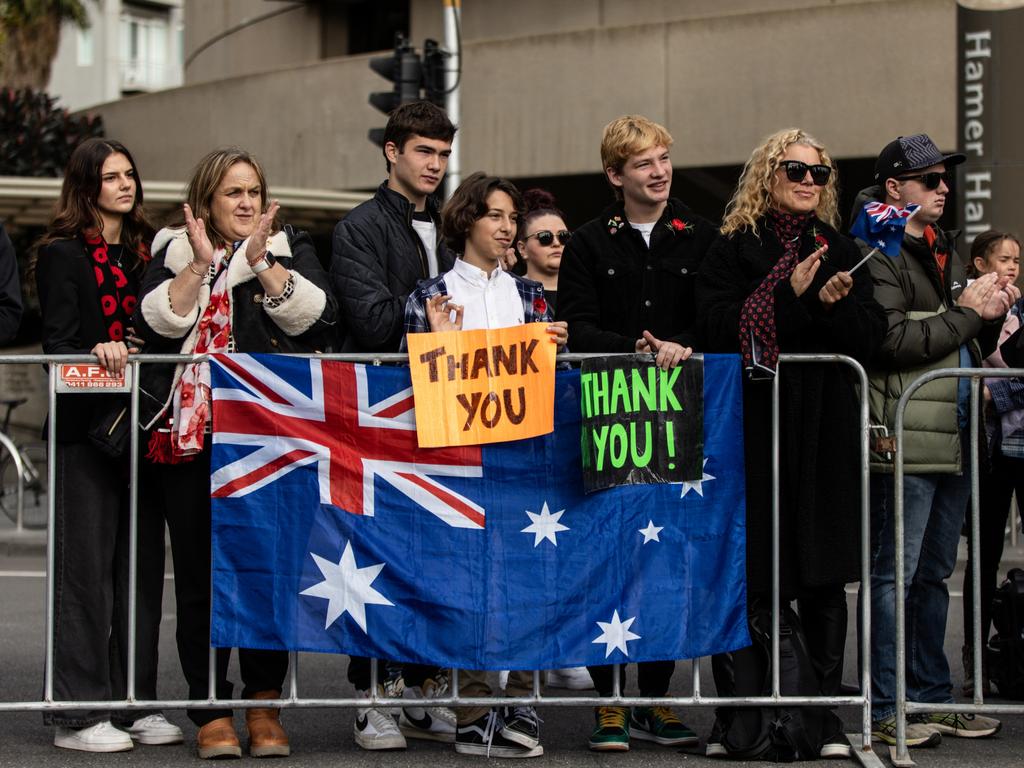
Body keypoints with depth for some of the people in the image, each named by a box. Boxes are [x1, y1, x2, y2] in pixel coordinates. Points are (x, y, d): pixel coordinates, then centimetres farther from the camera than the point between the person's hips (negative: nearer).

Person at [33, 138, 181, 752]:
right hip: (87, 425, -6)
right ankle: (79, 712, -1)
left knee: (143, 563, 7)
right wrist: (96, 353, -26)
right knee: (86, 567, -5)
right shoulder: (63, 254, -1)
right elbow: (58, 344, -8)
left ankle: (134, 704, 15)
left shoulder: (148, 251, 17)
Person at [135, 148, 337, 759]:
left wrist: (261, 261, -11)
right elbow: (159, 324, -3)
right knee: (200, 575, 0)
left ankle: (264, 705, 11)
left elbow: (314, 318, -5)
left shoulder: (290, 249, 12)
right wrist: (199, 265, -10)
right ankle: (211, 710, 7)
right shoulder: (173, 253, 13)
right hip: (189, 435, 1)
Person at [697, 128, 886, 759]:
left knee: (825, 575, 2)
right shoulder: (734, 249, 5)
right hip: (756, 425, -3)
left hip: (827, 428, 3)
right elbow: (721, 329, -8)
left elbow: (872, 338, 7)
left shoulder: (840, 250, 15)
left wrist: (835, 303, -12)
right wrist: (791, 295, -15)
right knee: (752, 573, -3)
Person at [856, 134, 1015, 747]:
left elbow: (972, 349, 25)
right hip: (905, 439, -9)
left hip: (955, 437, 9)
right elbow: (892, 339, -19)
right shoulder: (877, 253, -6)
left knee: (935, 573, 13)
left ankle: (933, 696, 20)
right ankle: (887, 709, -1)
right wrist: (966, 311, -13)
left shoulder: (944, 252, 21)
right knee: (896, 574, -5)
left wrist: (992, 315, 5)